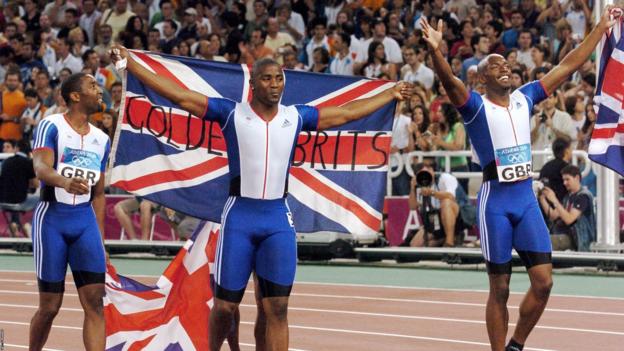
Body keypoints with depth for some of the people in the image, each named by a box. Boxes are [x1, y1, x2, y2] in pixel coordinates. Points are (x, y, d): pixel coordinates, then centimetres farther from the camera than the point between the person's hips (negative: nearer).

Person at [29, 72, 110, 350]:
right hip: (52, 218, -5)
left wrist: (100, 240, 15)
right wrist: (64, 181, -45)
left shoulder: (101, 140, 13)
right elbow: (40, 168, -23)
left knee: (95, 302, -9)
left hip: (85, 221, 5)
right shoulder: (51, 126, -6)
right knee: (50, 306, -1)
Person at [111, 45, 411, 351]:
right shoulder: (232, 113, -1)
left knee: (277, 309, -5)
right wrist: (130, 63, -9)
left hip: (279, 220, 2)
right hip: (239, 217, -2)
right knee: (225, 305, 2)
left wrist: (391, 94, 26)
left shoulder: (296, 117, 9)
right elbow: (180, 96, -4)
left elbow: (347, 112, 20)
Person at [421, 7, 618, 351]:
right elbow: (449, 81, -24)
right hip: (496, 201, -5)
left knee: (543, 282, -2)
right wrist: (435, 51, -44)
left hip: (527, 199, 5)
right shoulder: (476, 106, -4)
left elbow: (567, 66, 15)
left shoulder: (524, 98, 11)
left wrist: (600, 29, 14)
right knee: (499, 290, 0)